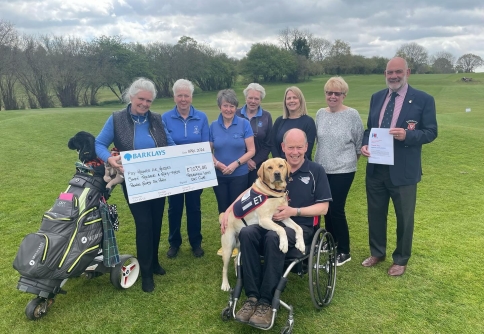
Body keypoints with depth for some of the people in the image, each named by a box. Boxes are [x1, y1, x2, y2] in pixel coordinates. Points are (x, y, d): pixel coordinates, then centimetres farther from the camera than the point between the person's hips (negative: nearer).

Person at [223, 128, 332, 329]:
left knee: (273, 238, -36)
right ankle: (252, 296, -22)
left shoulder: (316, 171, 3)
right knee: (246, 233, -29)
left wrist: (293, 211, -15)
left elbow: (323, 208, -1)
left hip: (300, 226, -3)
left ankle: (266, 302, -25)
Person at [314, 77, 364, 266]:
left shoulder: (352, 115, -9)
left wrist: (350, 159, 5)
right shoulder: (320, 114, 5)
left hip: (343, 170, -5)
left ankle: (344, 251, 13)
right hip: (322, 169, 5)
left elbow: (359, 142, -2)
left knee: (336, 209, -3)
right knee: (326, 208, 12)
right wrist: (322, 159, 14)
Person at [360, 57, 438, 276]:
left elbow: (431, 132, -8)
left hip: (403, 170, -4)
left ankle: (400, 260, 31)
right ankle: (377, 253, 37)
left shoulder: (423, 99, -6)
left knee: (404, 217, 11)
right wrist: (365, 144, -8)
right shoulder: (377, 97, 8)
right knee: (376, 213, 16)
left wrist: (407, 135, -26)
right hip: (376, 168, 4)